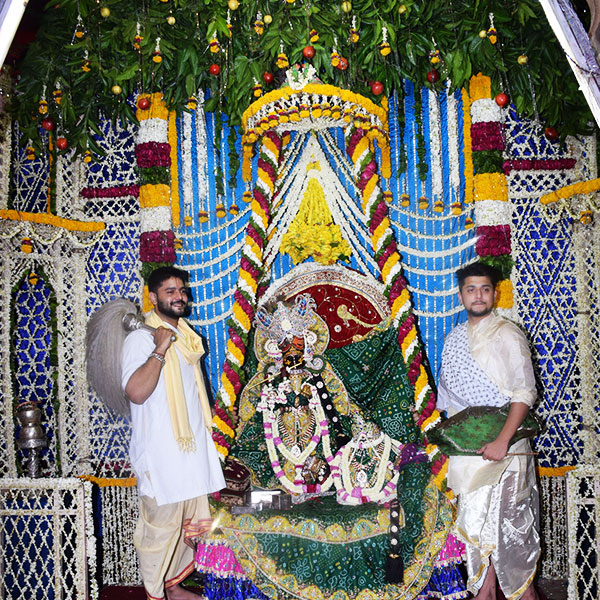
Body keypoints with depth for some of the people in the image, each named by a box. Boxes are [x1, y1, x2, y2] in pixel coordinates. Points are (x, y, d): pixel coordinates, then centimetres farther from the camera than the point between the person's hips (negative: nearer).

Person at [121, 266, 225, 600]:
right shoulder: (141, 338, -11)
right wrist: (160, 350, -25)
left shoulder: (187, 337, 14)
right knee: (161, 525, 0)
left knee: (187, 523, 15)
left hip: (192, 446, 8)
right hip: (161, 451, -8)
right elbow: (136, 392, -25)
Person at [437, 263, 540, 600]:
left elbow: (525, 392, -12)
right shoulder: (454, 339, 11)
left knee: (513, 520, 0)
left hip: (505, 445, -5)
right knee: (477, 520, 9)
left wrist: (503, 441, -20)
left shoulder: (508, 335, -6)